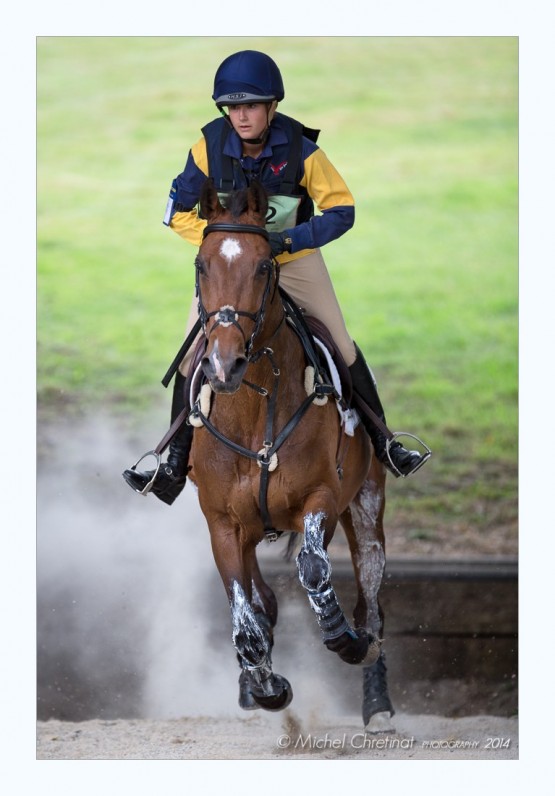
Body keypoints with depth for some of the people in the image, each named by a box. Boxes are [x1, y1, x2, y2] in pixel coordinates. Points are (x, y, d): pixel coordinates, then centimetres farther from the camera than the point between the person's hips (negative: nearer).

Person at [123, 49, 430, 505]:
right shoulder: (210, 147, -22)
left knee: (342, 347, 0)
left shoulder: (300, 151, -25)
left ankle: (382, 441, 18)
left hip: (294, 257, -1)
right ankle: (175, 464, 2)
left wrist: (288, 240, -33)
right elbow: (179, 214, -11)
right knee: (192, 355, -7)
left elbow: (342, 211, -20)